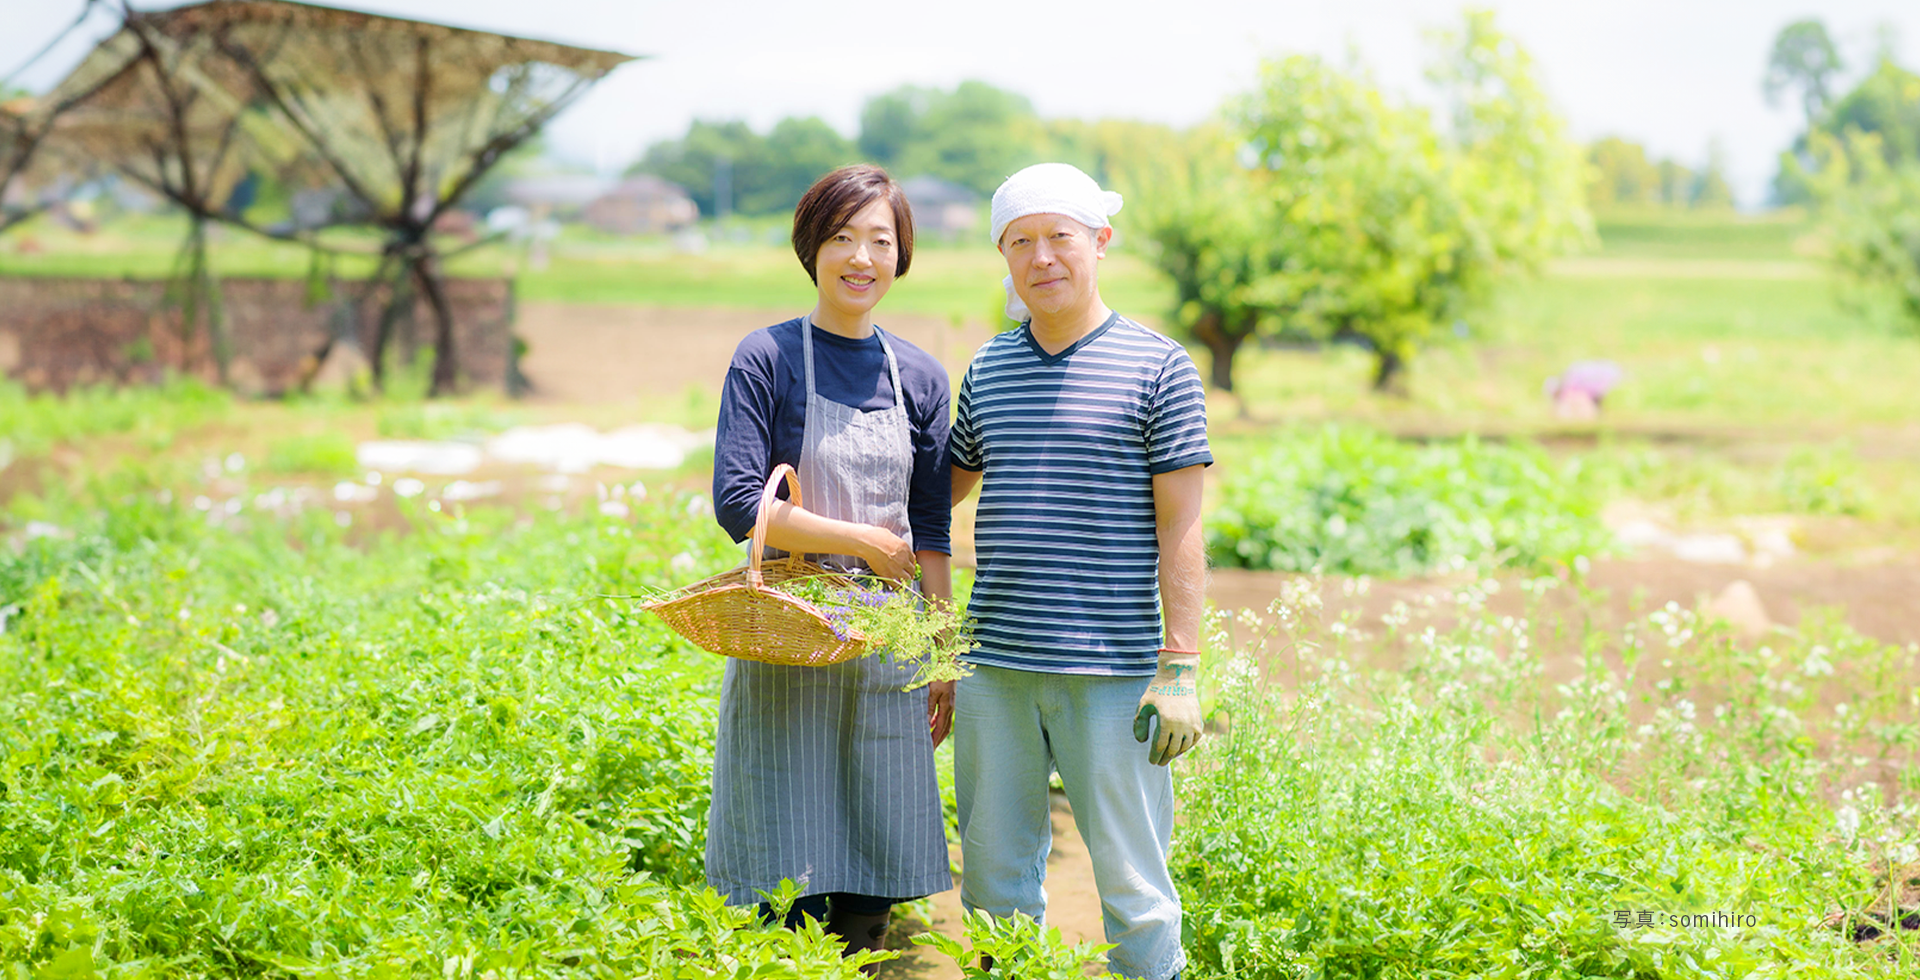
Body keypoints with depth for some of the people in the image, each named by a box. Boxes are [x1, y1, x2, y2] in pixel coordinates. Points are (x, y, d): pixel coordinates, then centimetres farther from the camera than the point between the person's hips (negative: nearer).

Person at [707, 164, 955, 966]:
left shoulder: (919, 377, 8)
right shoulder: (768, 358, -4)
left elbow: (930, 533, 11)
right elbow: (738, 504, -13)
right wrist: (865, 543, -9)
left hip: (886, 643, 4)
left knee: (872, 887, 7)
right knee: (791, 889, -1)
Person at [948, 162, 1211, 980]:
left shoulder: (1157, 368, -1)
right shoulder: (988, 369, 12)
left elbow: (1180, 530, -4)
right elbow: (946, 485, 27)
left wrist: (1181, 669, -10)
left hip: (1110, 672, -4)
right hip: (993, 667, 4)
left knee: (1131, 882, 1)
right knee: (995, 881, 9)